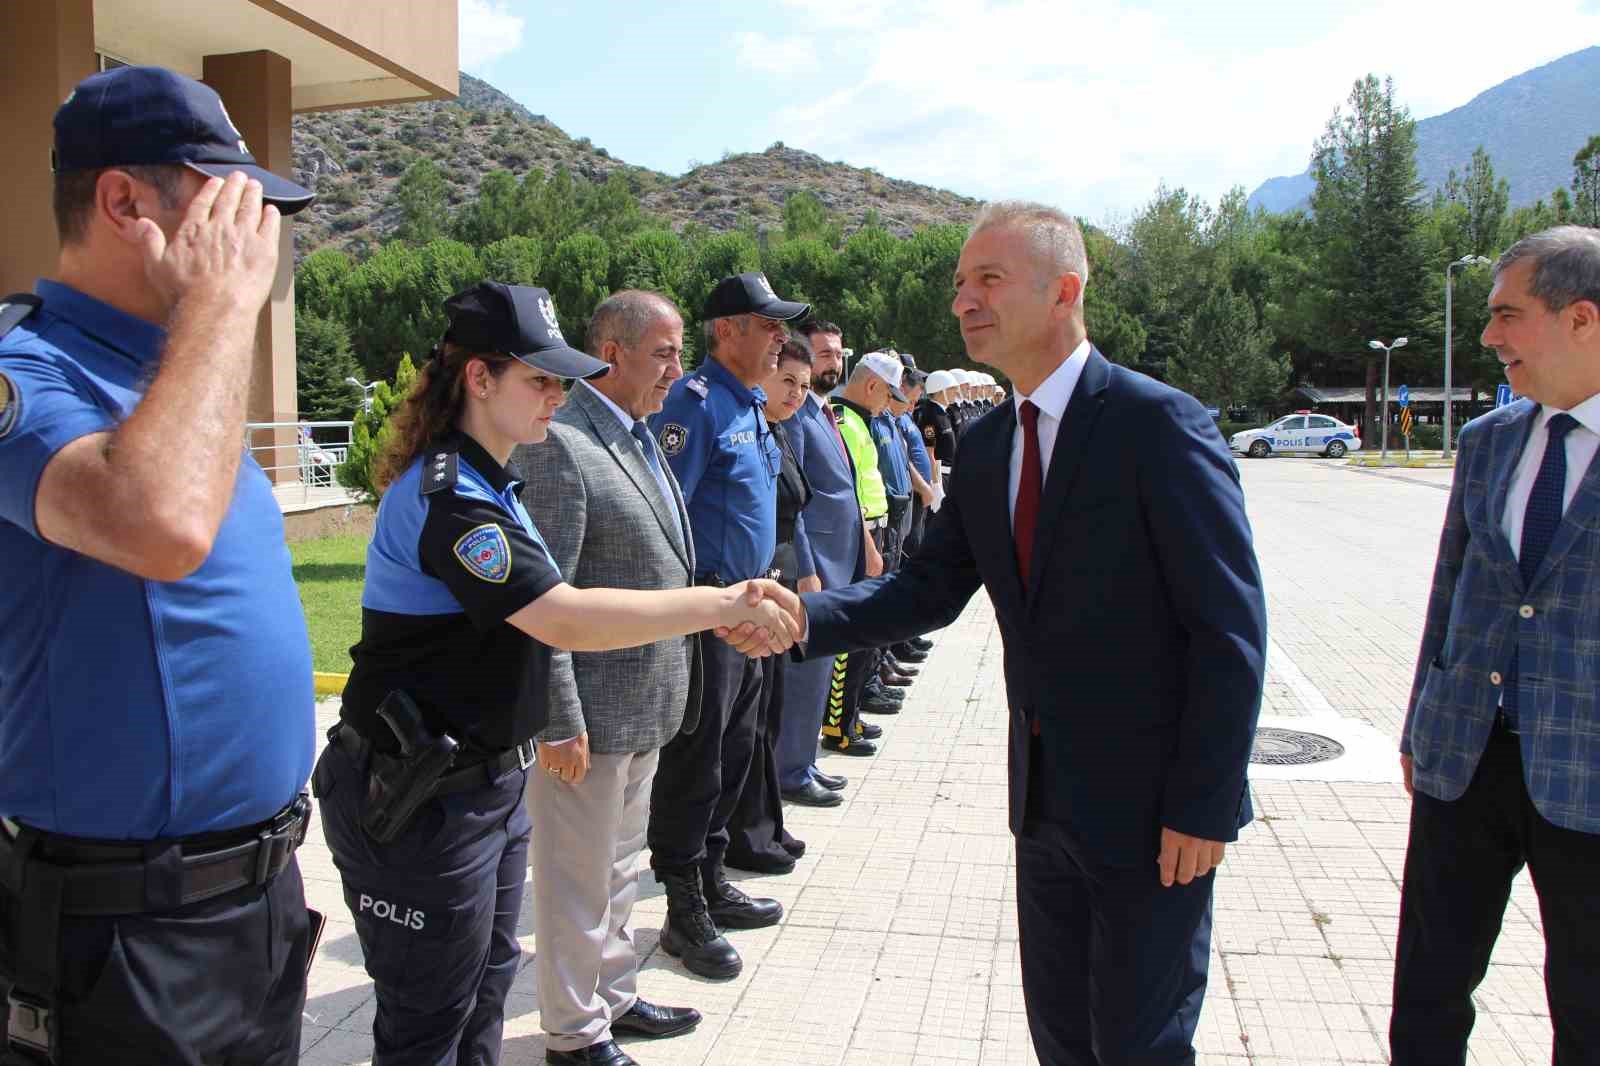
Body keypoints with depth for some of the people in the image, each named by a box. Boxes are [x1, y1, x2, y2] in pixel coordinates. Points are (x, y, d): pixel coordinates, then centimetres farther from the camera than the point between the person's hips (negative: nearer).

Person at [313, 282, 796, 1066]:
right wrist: (722, 605, -28)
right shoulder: (446, 495, -22)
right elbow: (564, 619, -31)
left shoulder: (485, 484, 11)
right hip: (419, 800, -10)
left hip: (485, 780, 10)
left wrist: (539, 725, 19)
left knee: (485, 985, 20)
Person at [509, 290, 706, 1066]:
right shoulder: (559, 443, -18)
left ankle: (613, 998, 40)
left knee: (619, 866, 23)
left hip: (646, 707, 9)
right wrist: (560, 723, -20)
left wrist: (671, 694, 16)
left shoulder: (639, 437, 12)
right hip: (593, 709, -9)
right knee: (578, 878, 8)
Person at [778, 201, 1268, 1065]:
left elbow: (1230, 628, -17)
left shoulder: (1158, 423, -16)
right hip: (1044, 799, 7)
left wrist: (1203, 806, -17)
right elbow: (930, 587, 5)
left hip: (1150, 803, -6)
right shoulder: (984, 447, 6)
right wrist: (807, 618, -12)